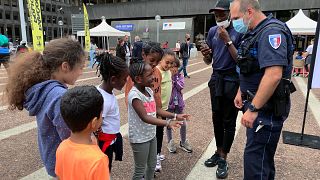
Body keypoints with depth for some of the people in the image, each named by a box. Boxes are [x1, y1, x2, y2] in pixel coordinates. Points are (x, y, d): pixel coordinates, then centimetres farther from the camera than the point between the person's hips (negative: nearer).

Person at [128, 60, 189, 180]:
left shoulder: (149, 90, 1)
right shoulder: (134, 95, -25)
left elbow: (157, 110, 6)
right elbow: (145, 117, -32)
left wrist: (175, 116, -1)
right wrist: (167, 123, -40)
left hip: (151, 135, 8)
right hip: (140, 138, -8)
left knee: (152, 165, 23)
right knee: (140, 170, 9)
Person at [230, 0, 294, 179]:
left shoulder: (272, 31, -18)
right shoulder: (255, 33, 14)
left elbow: (273, 75, -29)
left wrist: (253, 108, -26)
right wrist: (241, 92, 19)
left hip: (267, 107, -10)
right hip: (257, 104, 10)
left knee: (255, 157, -3)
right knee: (264, 154, 21)